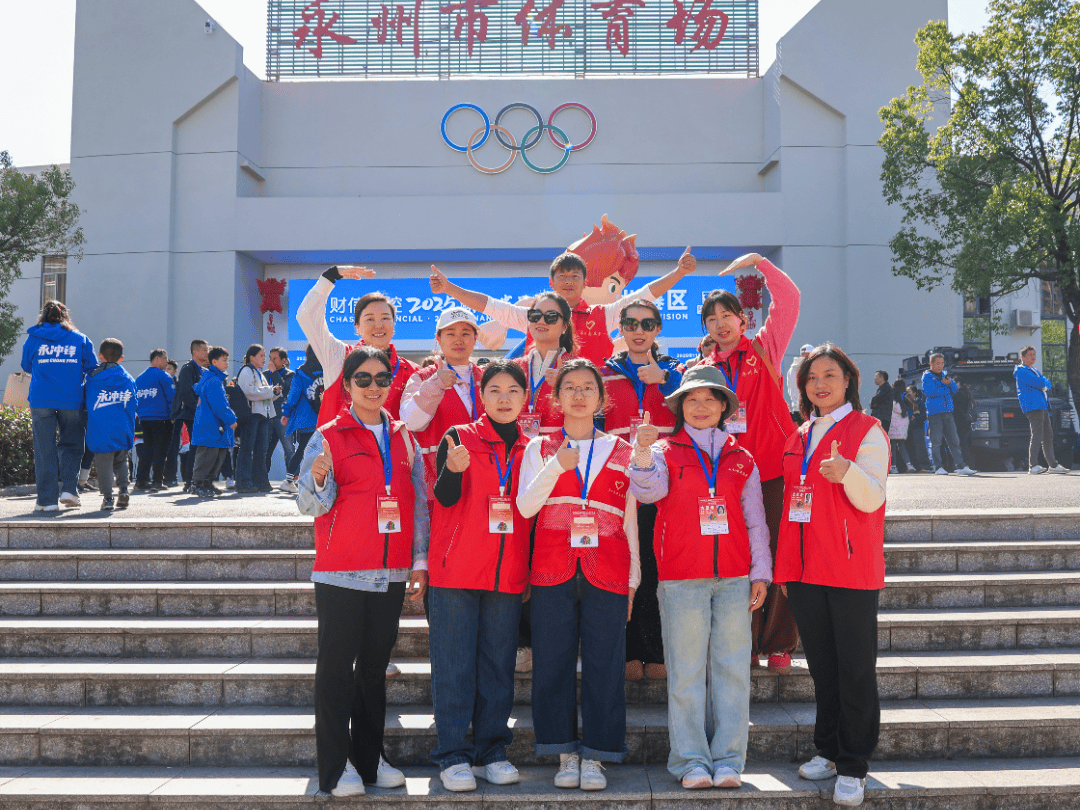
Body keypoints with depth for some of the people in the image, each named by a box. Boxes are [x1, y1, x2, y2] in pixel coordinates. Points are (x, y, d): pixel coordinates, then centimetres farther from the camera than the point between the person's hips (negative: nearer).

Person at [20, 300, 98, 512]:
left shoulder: (34, 338, 6)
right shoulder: (80, 339, 5)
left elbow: (26, 366, 18)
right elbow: (91, 368, 8)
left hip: (41, 401, 0)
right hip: (72, 400, 0)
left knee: (44, 449, 4)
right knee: (71, 444, 12)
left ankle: (47, 500, 3)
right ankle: (69, 489, -1)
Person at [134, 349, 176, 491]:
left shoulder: (139, 378, 14)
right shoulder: (163, 375, -7)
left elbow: (134, 398, 16)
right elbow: (172, 396, -9)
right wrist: (173, 415, 2)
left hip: (144, 419, 7)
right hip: (161, 419, -7)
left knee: (148, 449, 14)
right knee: (160, 451, -2)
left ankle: (141, 480, 12)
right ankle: (157, 481, -4)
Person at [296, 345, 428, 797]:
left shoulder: (404, 439, 11)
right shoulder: (328, 437, -1)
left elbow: (419, 502, 13)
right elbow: (309, 505, -5)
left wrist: (420, 560, 9)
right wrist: (319, 479, -27)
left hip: (391, 574, 4)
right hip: (340, 573, -4)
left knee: (375, 668, 12)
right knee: (337, 670, 1)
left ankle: (370, 759, 23)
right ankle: (336, 767, 11)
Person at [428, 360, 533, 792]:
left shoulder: (531, 449, 11)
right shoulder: (459, 438, 0)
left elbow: (532, 511, 14)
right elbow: (446, 498, -10)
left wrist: (533, 573, 9)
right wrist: (453, 469, -31)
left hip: (509, 574, 3)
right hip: (456, 570, -3)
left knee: (498, 663, 9)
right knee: (454, 663, 0)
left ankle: (491, 751, 20)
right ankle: (453, 756, 10)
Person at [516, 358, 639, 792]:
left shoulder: (621, 451, 12)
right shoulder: (540, 448, 12)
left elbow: (629, 518, 12)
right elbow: (525, 505, -1)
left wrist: (634, 577, 8)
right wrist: (557, 466, -12)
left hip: (607, 571, 0)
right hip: (553, 570, 0)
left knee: (604, 664, 0)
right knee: (553, 662, 2)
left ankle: (594, 756, 12)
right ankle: (566, 753, 15)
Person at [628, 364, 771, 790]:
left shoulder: (741, 459, 13)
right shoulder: (666, 450, 6)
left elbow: (755, 520, 14)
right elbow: (648, 490, -13)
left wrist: (761, 572, 9)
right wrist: (644, 451, -29)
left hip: (734, 578, 3)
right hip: (681, 578, -2)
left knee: (732, 669, 4)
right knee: (687, 671, 1)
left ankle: (728, 760, 13)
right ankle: (692, 760, 10)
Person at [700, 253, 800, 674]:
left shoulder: (764, 349, 6)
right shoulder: (705, 368, 13)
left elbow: (788, 299, -1)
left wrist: (756, 261, 0)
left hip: (775, 469, -2)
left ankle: (778, 644, 11)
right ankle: (745, 645, 13)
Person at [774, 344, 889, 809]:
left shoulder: (867, 430, -3)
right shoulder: (800, 436, 15)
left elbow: (872, 499, -12)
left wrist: (848, 473, -33)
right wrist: (786, 564, 15)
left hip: (851, 569, -6)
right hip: (804, 569, 6)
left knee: (855, 668, -1)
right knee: (821, 665, 14)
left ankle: (852, 767, 7)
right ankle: (829, 750, 26)